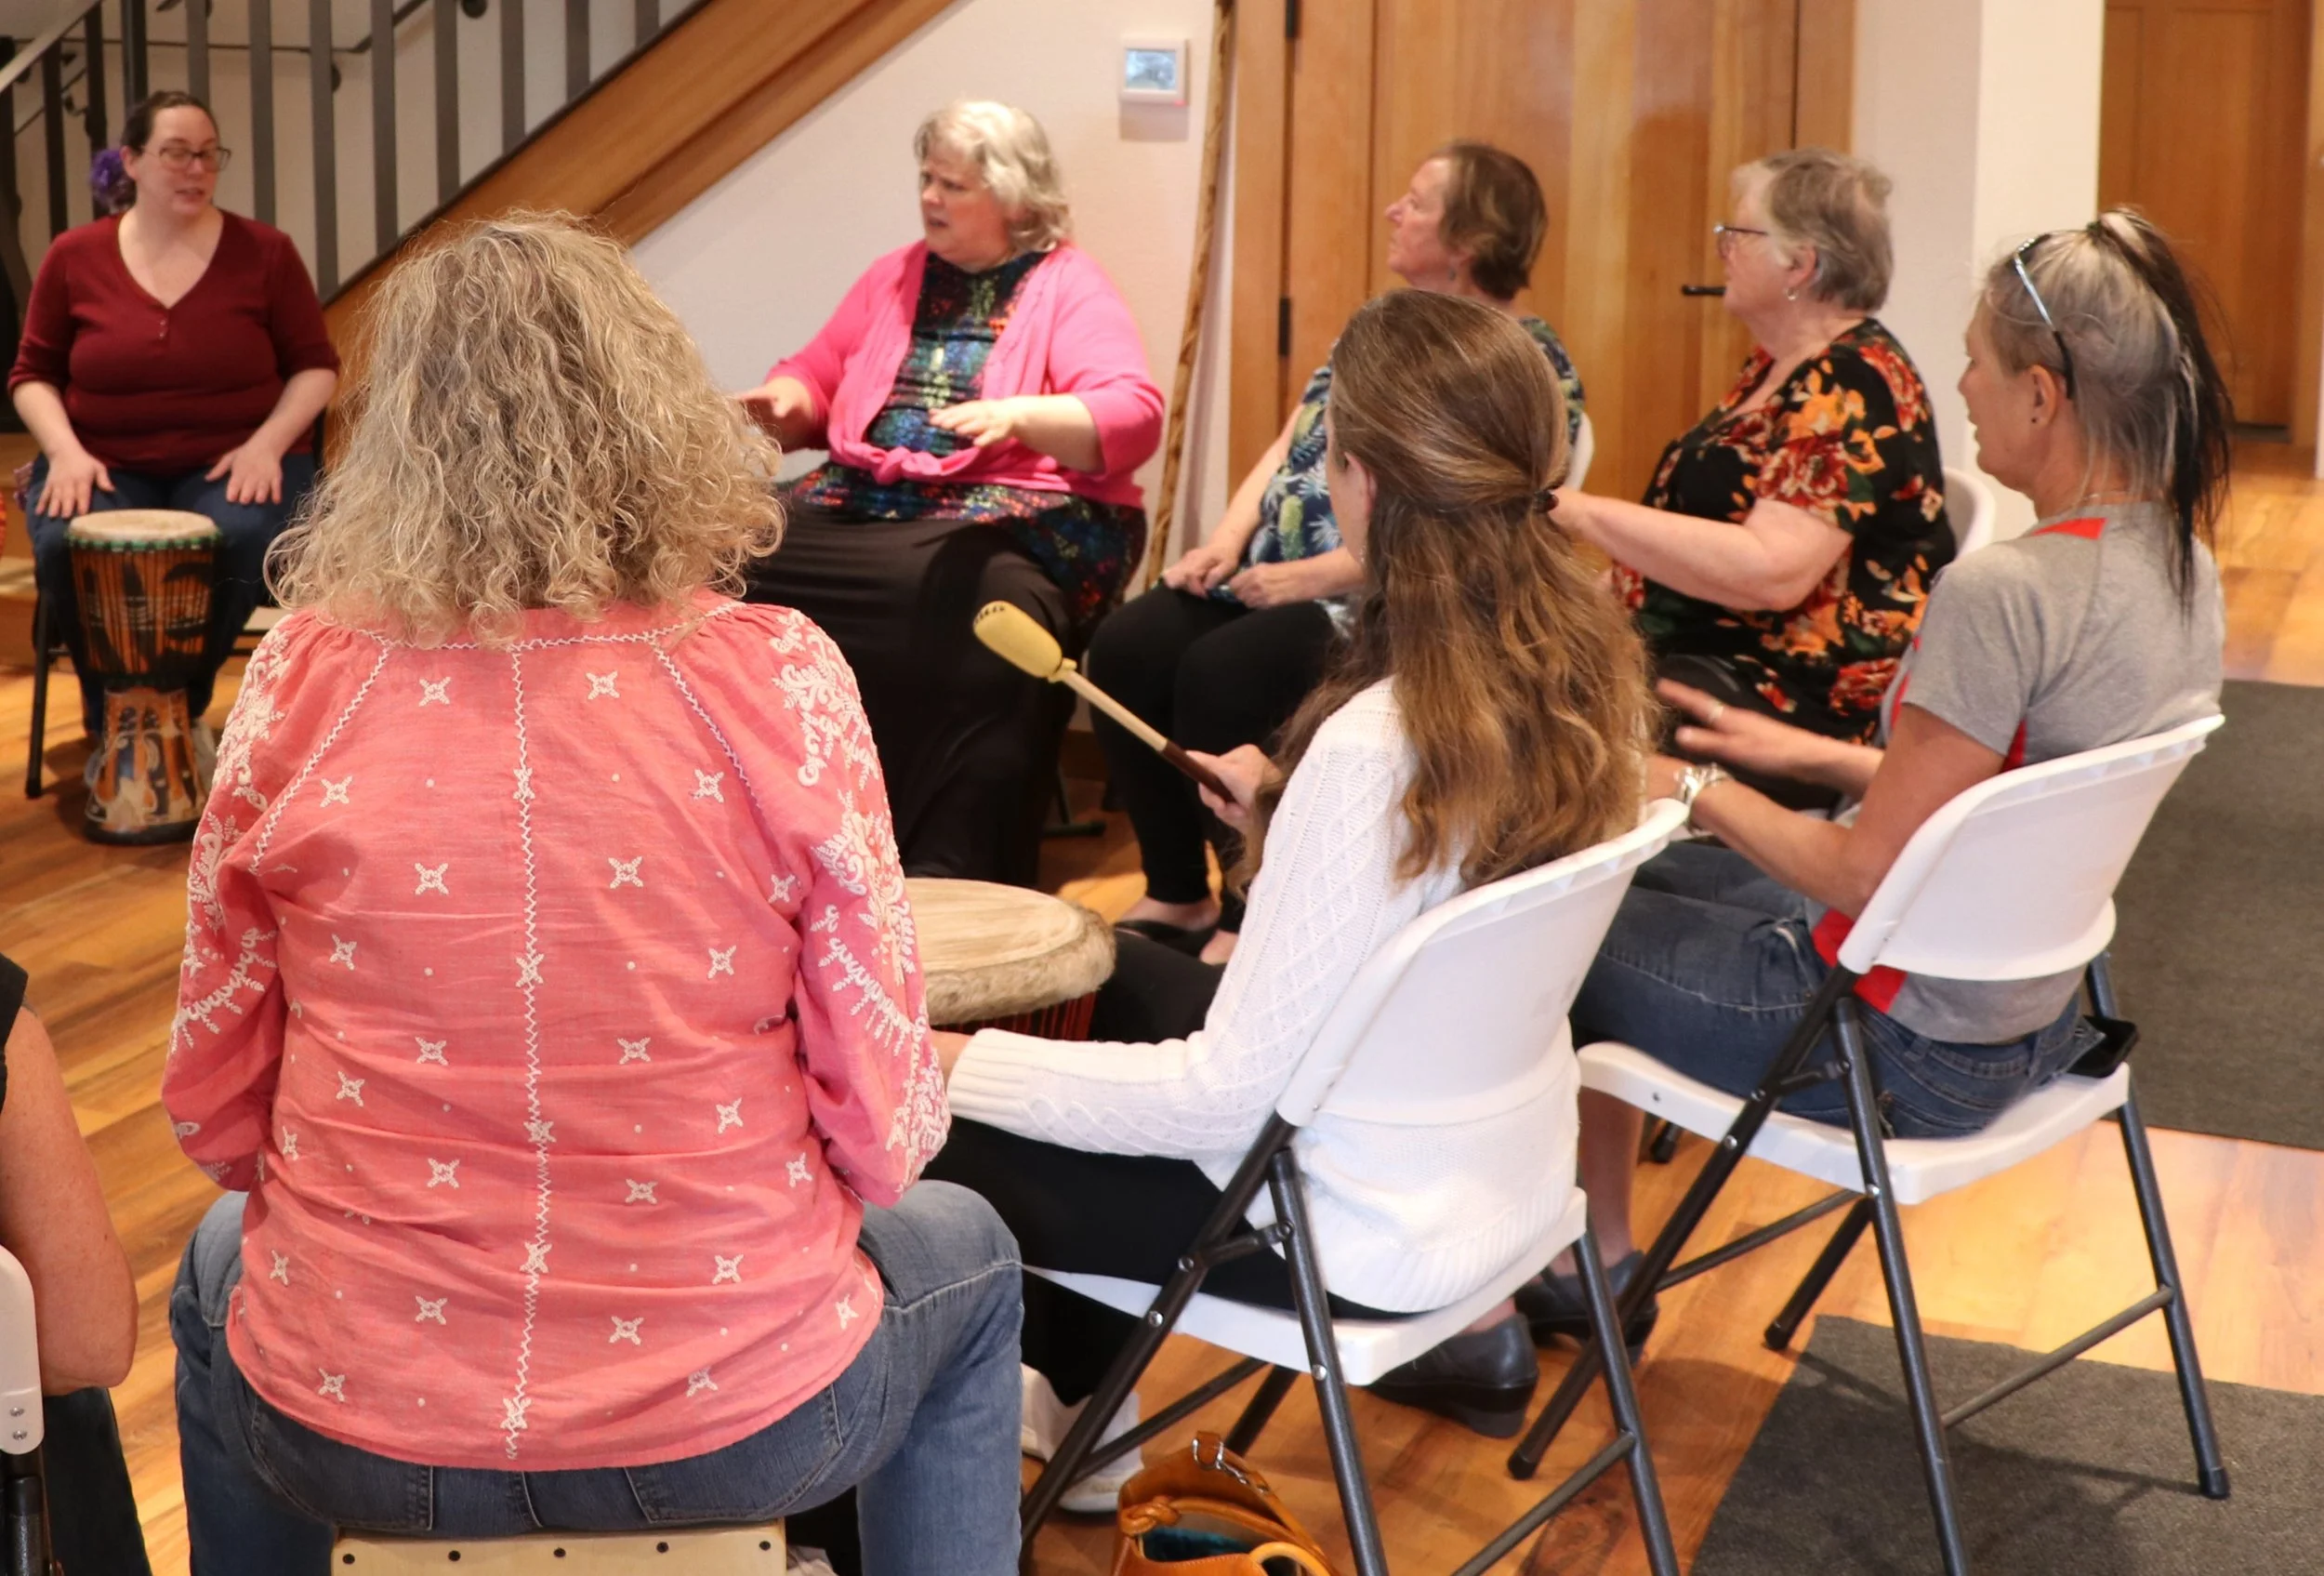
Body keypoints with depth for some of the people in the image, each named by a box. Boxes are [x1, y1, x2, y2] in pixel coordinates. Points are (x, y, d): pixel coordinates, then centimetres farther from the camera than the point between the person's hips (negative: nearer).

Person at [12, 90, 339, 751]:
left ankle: (181, 710, -8)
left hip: (233, 459, -1)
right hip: (108, 463, 1)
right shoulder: (74, 256, 4)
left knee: (241, 540, -35)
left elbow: (315, 365, 6)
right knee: (65, 548, -32)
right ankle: (112, 721, -5)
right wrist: (65, 451, -9)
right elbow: (32, 374, 11)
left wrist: (267, 442, -12)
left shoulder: (264, 251, 2)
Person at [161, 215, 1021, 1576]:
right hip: (730, 1421, -1)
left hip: (353, 1435, 2)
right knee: (967, 1259, 32)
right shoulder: (778, 680, -14)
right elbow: (883, 1123, -10)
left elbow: (214, 1104, -1)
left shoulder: (306, 676, -10)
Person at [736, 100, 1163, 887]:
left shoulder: (1071, 288, 2)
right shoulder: (894, 277, 22)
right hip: (863, 502, 6)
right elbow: (818, 374, 25)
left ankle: (949, 876, -29)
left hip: (1009, 517, -5)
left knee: (979, 607, -39)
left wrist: (1018, 416, -28)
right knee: (742, 564, -20)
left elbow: (1134, 416, -12)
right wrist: (788, 399, 0)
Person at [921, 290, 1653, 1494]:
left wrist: (956, 1065, -20)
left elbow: (1225, 1097, -28)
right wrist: (1290, 818, 10)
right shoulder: (1586, 669, -8)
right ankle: (1075, 1397, 37)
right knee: (1116, 973, 27)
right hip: (1501, 1156, 8)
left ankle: (1070, 1404, 29)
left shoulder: (1373, 745, -32)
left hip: (1362, 1221, -8)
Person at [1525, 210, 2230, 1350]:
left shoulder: (2002, 593, -30)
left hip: (1908, 1047, -9)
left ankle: (1597, 1266, 31)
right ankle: (1591, 1263, 35)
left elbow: (1866, 878, -24)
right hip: (2038, 1009, 9)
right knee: (1646, 878, 25)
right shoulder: (2180, 564, -2)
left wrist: (1698, 789, -9)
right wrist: (1811, 755, 11)